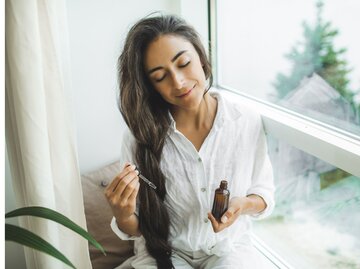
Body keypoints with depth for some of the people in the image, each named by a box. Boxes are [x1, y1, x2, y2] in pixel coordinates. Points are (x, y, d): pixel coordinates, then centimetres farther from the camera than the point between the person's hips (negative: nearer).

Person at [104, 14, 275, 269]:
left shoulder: (248, 122, -14)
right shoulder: (140, 135, -16)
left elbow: (265, 193, 0)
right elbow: (137, 230, -8)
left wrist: (243, 205, -22)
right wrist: (123, 216, -31)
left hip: (229, 248, -1)